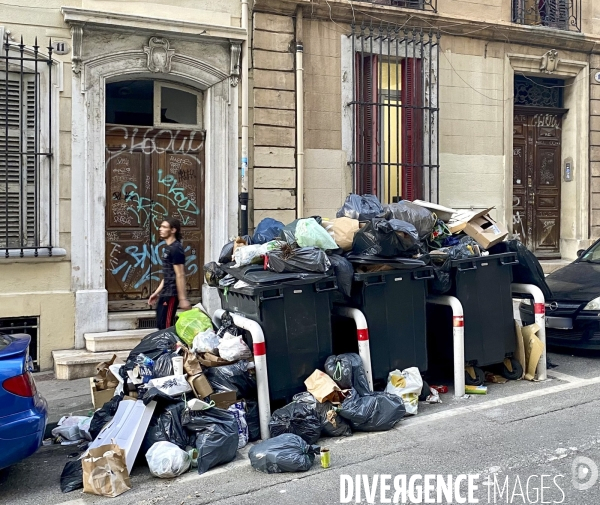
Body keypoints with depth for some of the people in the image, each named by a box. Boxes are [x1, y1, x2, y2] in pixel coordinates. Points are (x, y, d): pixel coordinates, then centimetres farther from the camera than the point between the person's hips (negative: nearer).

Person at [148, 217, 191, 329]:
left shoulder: (176, 249, -14)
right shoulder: (168, 247, 16)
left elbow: (180, 275, -19)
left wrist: (182, 298, -22)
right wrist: (156, 293, 21)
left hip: (171, 294, -10)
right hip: (164, 294, 10)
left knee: (166, 327, -7)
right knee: (160, 325, 14)